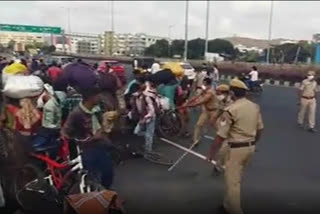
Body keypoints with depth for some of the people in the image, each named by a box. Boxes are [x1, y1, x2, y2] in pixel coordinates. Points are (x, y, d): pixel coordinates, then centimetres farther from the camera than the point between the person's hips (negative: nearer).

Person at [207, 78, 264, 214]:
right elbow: (260, 129, 13)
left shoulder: (231, 110, -20)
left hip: (236, 149, -8)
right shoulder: (255, 107, 3)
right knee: (235, 178, 24)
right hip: (250, 147, 8)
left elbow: (220, 136, -18)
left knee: (232, 181, 6)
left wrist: (211, 153, -8)